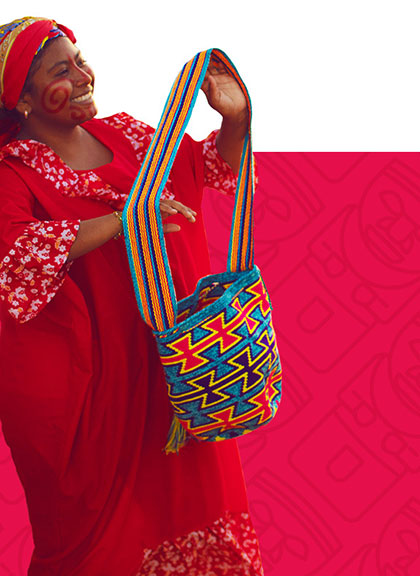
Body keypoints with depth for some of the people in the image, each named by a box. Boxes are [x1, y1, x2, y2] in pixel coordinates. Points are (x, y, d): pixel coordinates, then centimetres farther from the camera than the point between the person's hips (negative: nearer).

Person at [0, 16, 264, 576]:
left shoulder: (123, 133, 5)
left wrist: (235, 119, -5)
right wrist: (121, 221, -35)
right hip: (93, 378, -6)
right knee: (102, 514, 8)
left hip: (173, 353, 6)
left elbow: (210, 167, 15)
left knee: (182, 480, 17)